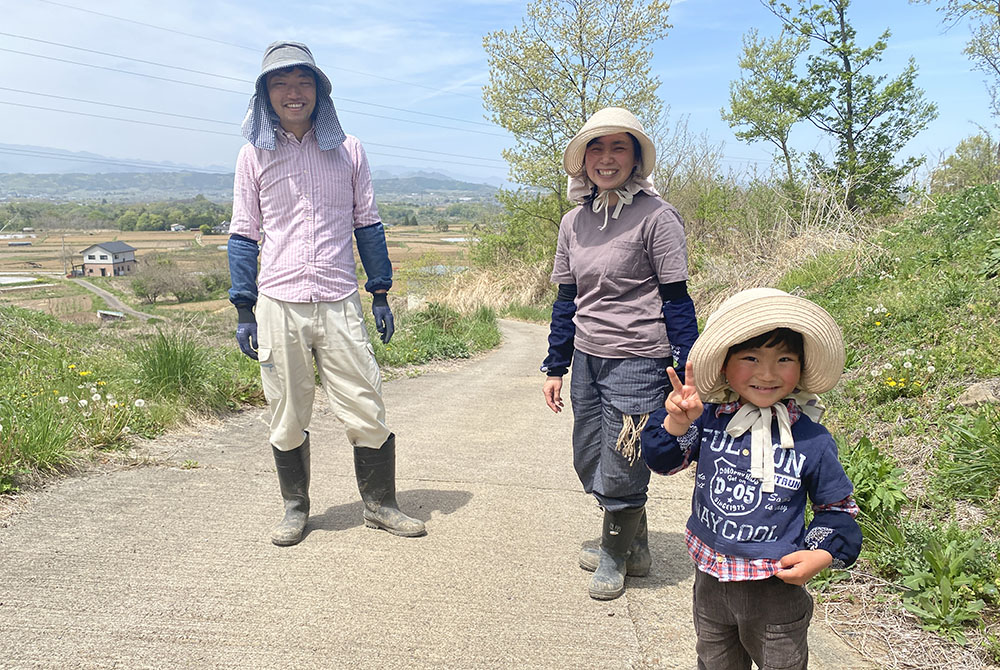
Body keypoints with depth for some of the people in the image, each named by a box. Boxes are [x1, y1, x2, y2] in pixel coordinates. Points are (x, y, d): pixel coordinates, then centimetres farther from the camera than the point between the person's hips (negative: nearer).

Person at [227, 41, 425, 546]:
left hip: (340, 304, 0)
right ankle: (295, 508, 26)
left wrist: (380, 295, 8)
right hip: (279, 305, 0)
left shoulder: (347, 150, 8)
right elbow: (243, 235, 8)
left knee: (367, 412, 0)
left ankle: (379, 505, 18)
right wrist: (244, 312, 3)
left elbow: (367, 225, 12)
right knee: (287, 419, 7)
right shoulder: (254, 154, 7)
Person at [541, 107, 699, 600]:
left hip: (638, 361, -6)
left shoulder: (656, 216, -10)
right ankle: (633, 546, 37)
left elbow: (676, 300, -10)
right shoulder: (574, 221, 8)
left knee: (621, 467, 1)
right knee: (590, 462, 14)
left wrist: (686, 369, -12)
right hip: (588, 358, 7)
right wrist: (555, 366, 14)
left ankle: (615, 555, 29)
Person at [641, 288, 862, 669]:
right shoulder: (709, 419, -8)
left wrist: (824, 554, -13)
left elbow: (837, 506, 1)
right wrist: (676, 423, -29)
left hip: (777, 589, -2)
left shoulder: (811, 440, -11)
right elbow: (664, 461, -11)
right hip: (711, 580, 3)